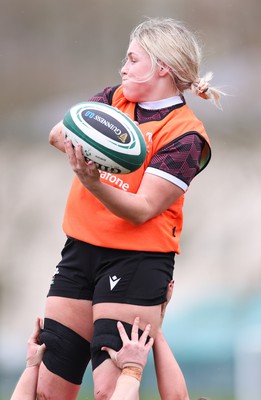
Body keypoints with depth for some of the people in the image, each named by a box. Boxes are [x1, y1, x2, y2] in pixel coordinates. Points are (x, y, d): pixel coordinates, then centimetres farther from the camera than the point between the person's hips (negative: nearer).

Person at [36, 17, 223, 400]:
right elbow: (57, 133, 2)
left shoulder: (184, 135, -12)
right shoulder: (115, 99, 10)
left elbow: (142, 210, -18)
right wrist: (75, 144, -20)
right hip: (80, 252, 7)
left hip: (137, 263, -7)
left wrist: (92, 182, -34)